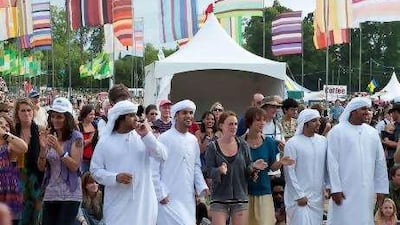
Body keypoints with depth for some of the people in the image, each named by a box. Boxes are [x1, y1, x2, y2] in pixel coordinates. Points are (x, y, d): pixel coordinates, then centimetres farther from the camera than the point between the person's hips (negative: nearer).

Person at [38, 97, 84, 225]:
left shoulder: (76, 137, -6)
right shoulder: (49, 136, 8)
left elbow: (75, 166, -12)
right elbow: (41, 167, 6)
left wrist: (58, 148, -22)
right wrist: (43, 148, -12)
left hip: (69, 195, -4)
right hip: (50, 194, 5)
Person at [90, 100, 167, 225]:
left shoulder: (142, 137, 3)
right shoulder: (105, 142, 0)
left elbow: (162, 156, -5)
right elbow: (95, 170, 2)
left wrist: (147, 136, -14)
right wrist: (115, 177, -15)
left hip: (143, 201, 2)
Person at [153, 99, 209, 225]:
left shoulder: (193, 140, 9)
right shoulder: (164, 138, -9)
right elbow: (154, 169, -9)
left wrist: (201, 186, 2)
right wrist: (160, 193, -10)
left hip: (188, 198, 6)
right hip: (169, 198, -6)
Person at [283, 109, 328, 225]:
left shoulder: (323, 141, 5)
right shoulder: (292, 143, -10)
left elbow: (326, 166, 12)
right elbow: (289, 171, -10)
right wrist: (299, 195, -11)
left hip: (318, 196, 5)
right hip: (299, 196, -5)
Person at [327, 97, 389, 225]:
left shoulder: (372, 132, 8)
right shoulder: (337, 131, -5)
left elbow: (380, 162, 9)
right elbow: (332, 162, -8)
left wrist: (381, 189, 6)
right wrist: (335, 189, -12)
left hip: (367, 191, 4)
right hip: (345, 190, -4)